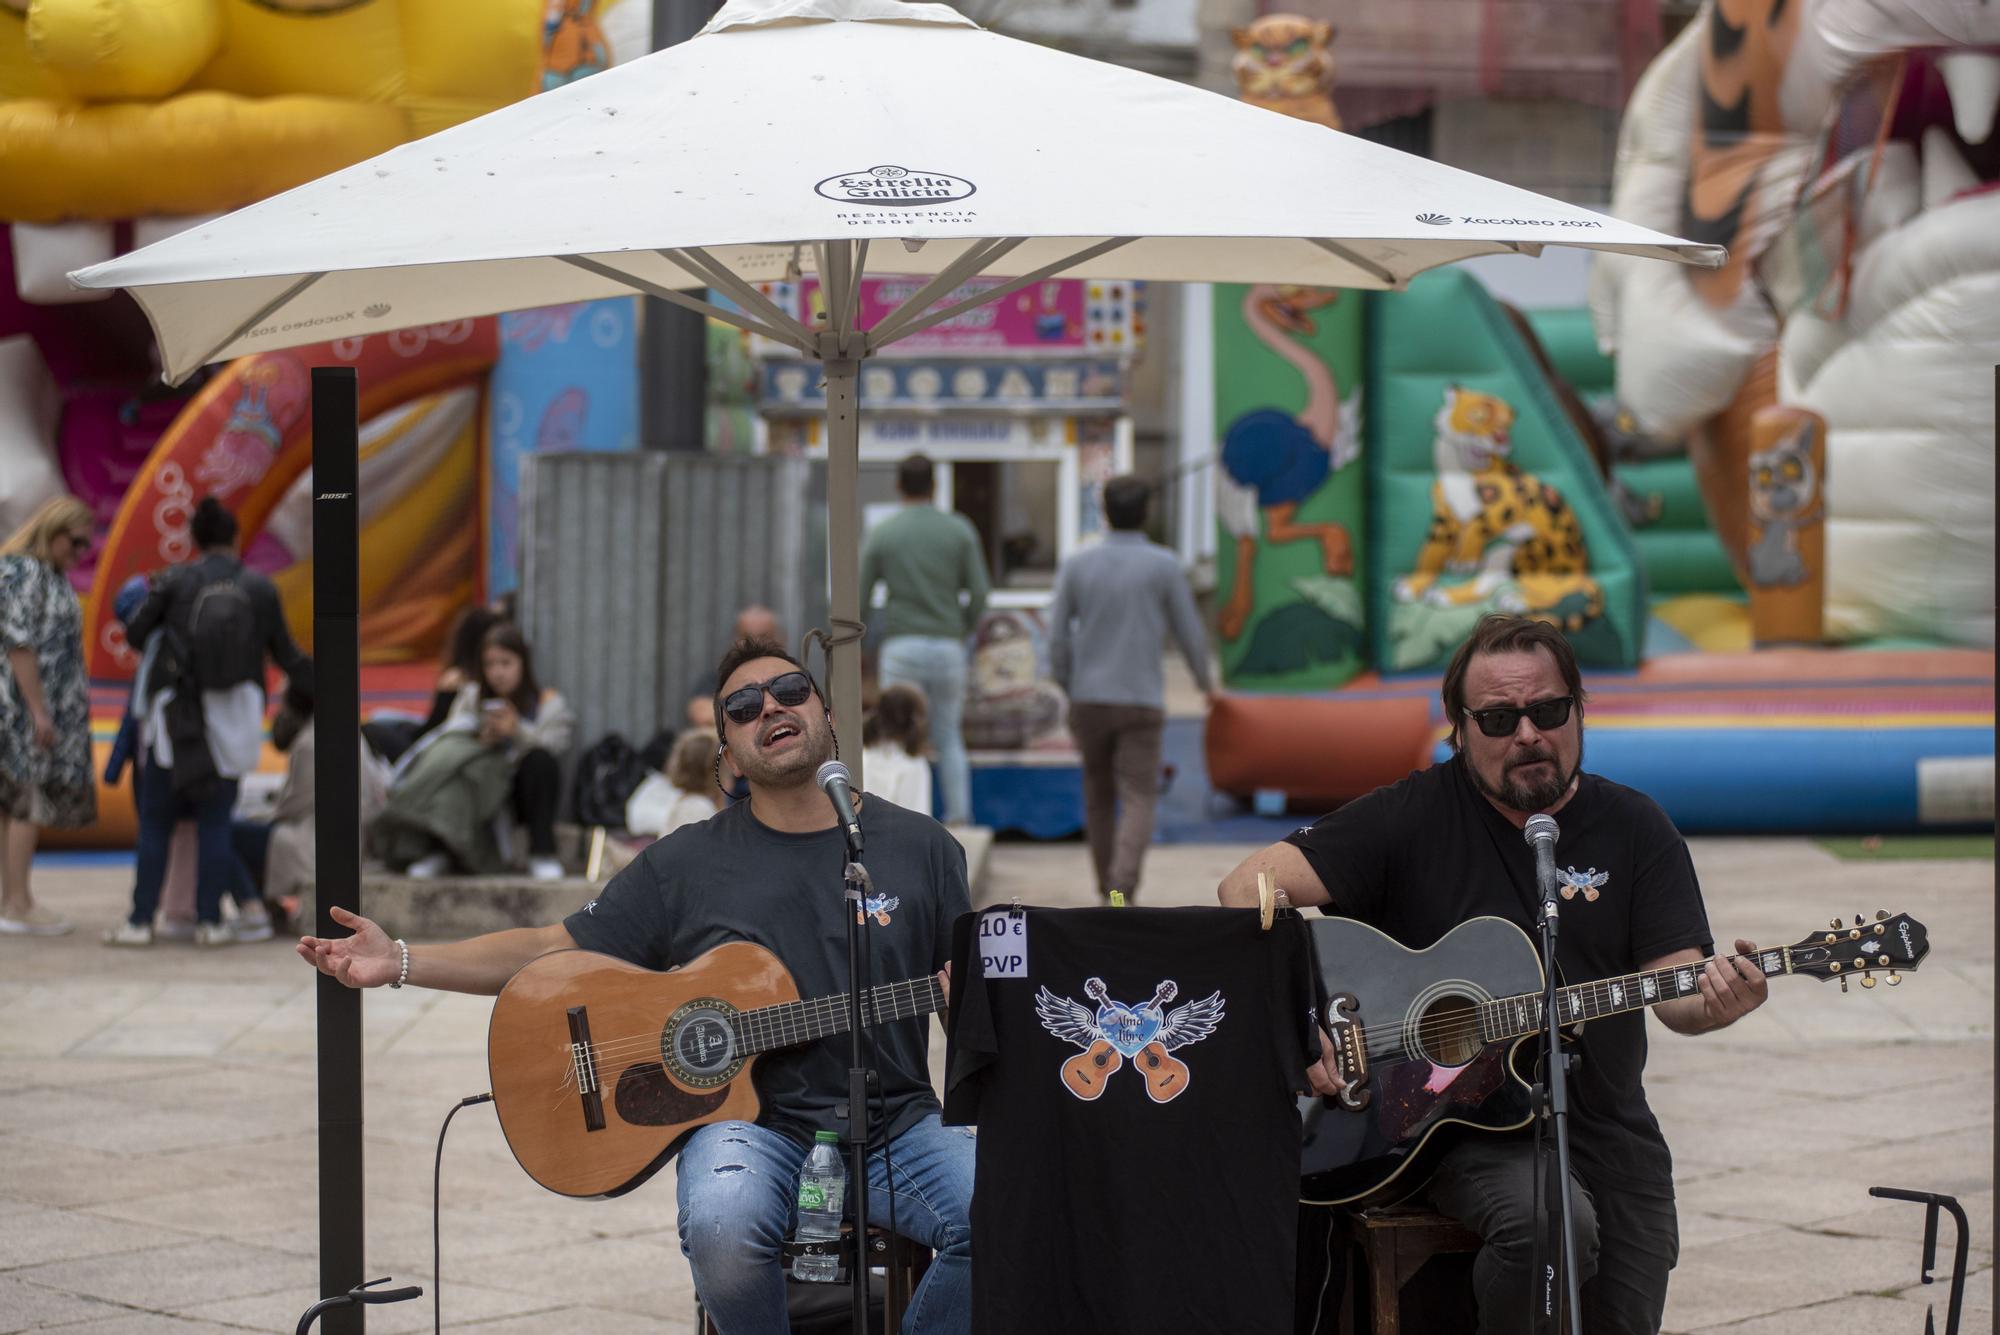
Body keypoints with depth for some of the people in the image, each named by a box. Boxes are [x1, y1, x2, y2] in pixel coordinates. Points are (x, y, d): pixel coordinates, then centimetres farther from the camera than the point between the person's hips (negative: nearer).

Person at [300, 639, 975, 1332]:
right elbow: (552, 950, 11)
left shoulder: (919, 845, 10)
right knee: (720, 1226, -35)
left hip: (897, 1125, 1)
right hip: (756, 1122, -1)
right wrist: (399, 962, 1)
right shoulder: (688, 862, 8)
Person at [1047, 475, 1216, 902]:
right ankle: (1122, 893, -25)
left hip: (1089, 702, 3)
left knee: (1099, 796, 20)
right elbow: (1188, 633, 1)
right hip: (1141, 705, -3)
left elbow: (1057, 637, 0)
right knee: (1138, 805, -4)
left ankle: (1109, 893, 28)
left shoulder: (1075, 565, -1)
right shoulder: (1164, 566, -6)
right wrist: (1206, 680, 20)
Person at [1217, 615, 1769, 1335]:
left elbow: (1675, 985, -3)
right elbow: (1250, 885, -11)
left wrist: (1712, 1003, -27)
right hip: (1467, 1126, -4)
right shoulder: (1414, 816, -4)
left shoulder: (1634, 828, 5)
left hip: (1609, 1128, 4)